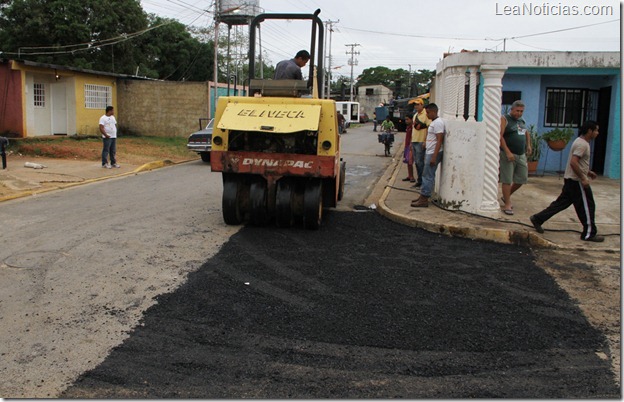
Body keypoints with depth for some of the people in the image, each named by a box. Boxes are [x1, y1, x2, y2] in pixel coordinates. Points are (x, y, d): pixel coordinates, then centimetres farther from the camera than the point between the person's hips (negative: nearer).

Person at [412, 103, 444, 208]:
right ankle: (422, 197, 20)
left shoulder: (438, 123, -15)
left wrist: (434, 157, -24)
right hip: (429, 152, 10)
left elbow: (439, 141, -21)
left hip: (433, 153, -10)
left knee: (428, 176, -7)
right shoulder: (433, 122, 16)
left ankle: (424, 200, -4)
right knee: (426, 175, 13)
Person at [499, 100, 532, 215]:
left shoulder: (522, 121, 16)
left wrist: (528, 145, 21)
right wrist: (507, 152, -23)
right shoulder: (504, 119, -6)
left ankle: (507, 196, 29)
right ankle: (507, 205, 2)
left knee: (522, 179, 9)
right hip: (508, 154, -7)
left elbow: (527, 133, 36)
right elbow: (500, 136, -17)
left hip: (521, 155, 7)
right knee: (507, 180, -4)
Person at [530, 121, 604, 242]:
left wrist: (588, 172, 23)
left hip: (570, 180, 10)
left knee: (561, 203, 13)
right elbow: (573, 162, -27)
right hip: (577, 181, -10)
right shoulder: (582, 144, -18)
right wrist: (583, 178, -24)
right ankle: (589, 234, 8)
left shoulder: (581, 142, 16)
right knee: (587, 207, -1)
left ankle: (538, 219, 13)